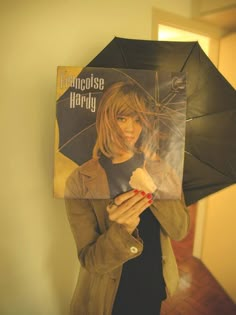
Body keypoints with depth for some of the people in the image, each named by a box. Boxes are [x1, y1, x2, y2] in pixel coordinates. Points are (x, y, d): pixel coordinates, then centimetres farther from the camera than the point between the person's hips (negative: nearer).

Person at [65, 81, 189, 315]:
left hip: (156, 285, 4)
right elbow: (90, 261, -18)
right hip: (109, 296, -3)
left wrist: (154, 190, -30)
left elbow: (180, 230, -13)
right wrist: (122, 230, -37)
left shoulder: (158, 168, -10)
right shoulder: (81, 181, -21)